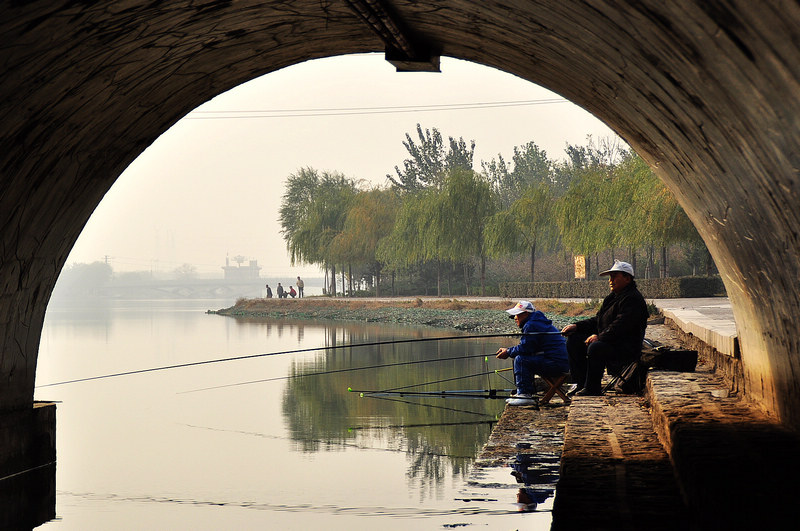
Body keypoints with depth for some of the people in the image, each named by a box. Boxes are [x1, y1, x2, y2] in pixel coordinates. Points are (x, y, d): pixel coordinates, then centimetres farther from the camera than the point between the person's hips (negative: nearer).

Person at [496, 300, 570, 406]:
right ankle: (530, 393, 20)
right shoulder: (537, 322, 22)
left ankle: (524, 394, -20)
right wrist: (508, 350, 13)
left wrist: (508, 352, -1)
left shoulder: (531, 325, -13)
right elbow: (526, 348, 24)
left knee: (520, 360, -18)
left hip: (557, 364, -11)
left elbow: (525, 348, -16)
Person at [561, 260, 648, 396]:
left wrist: (600, 337, -32)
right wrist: (576, 326, 8)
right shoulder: (613, 297, 19)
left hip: (626, 349, -10)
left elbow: (620, 326, -25)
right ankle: (582, 384, 5)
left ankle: (592, 388, -21)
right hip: (607, 341, 10)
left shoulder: (633, 299, -14)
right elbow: (598, 320, 22)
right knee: (573, 341, 5)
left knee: (596, 347, -36)